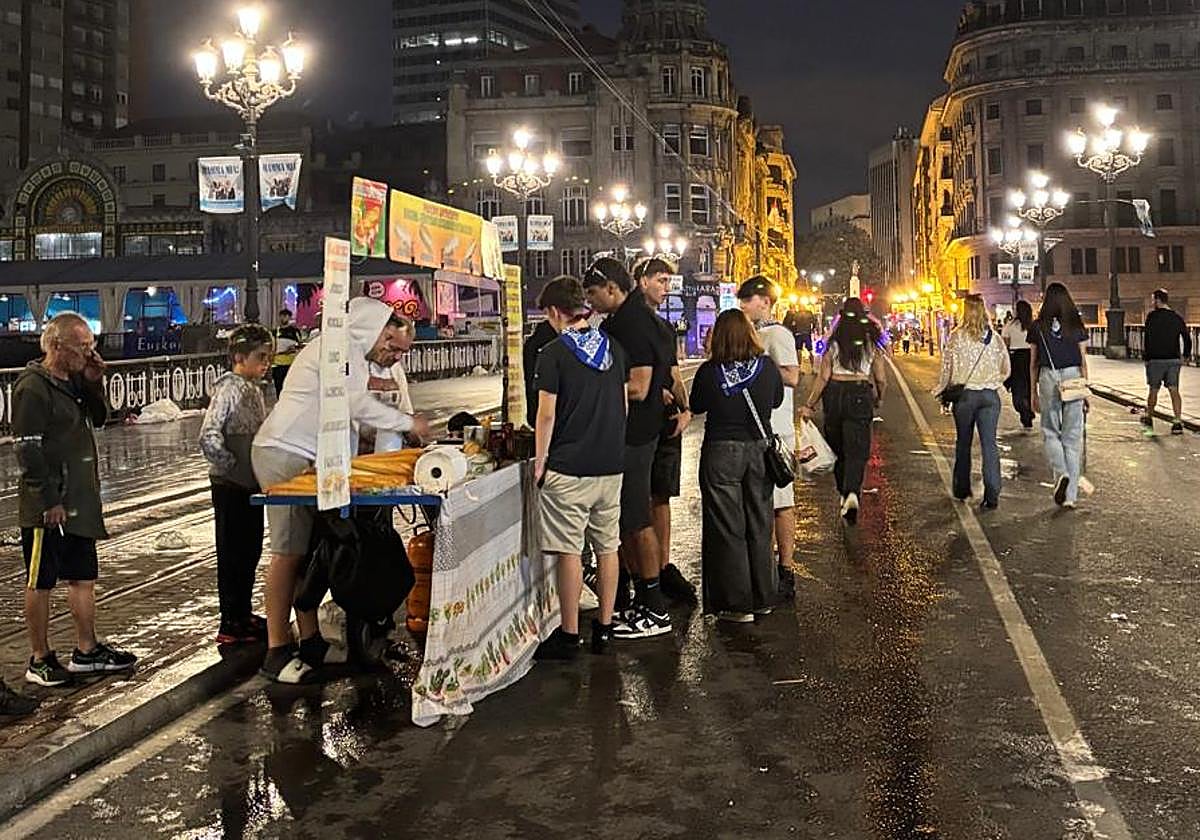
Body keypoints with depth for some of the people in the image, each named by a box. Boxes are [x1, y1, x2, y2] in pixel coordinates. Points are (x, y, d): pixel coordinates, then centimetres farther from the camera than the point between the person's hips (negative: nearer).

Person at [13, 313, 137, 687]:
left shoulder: (73, 381, 10)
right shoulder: (33, 387, -15)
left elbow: (99, 418, 21)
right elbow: (28, 450, -19)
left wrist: (94, 383, 4)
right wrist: (49, 501, -19)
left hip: (79, 502, 9)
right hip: (47, 507, -9)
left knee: (83, 577, 15)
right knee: (41, 583, 4)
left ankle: (86, 652, 27)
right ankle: (40, 660, 15)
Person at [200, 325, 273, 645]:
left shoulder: (253, 388, 12)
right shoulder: (229, 389, -15)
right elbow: (209, 437, -24)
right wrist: (232, 467, -18)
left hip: (251, 484, 9)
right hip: (231, 486, -9)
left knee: (250, 550, 16)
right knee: (233, 555, -1)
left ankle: (243, 614, 28)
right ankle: (230, 625, 7)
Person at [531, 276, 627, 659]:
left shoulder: (553, 354, -9)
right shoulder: (613, 348, 8)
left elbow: (547, 414, -11)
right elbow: (623, 406, 14)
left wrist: (540, 462, -2)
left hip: (568, 468, -6)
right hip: (611, 465, 6)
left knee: (569, 551, 0)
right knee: (607, 546, 11)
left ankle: (569, 635, 6)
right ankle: (604, 627, 19)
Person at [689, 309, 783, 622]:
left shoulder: (709, 372, -13)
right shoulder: (767, 367, -7)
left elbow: (696, 406, 3)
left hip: (721, 453, -3)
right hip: (759, 450, 3)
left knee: (728, 530, 6)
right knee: (759, 527, 15)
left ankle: (737, 604, 10)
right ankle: (763, 599, 24)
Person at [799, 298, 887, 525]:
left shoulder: (834, 341, 1)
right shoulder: (871, 342, 3)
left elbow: (823, 377, -2)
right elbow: (881, 381, 5)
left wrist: (809, 405, 4)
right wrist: (878, 399, 25)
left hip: (834, 394, 1)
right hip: (860, 395, -1)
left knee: (837, 447, 17)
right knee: (857, 450, -2)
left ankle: (843, 493, 27)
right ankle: (852, 493, -24)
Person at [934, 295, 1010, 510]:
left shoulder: (957, 336, -7)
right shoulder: (994, 338, 1)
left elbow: (947, 367, -4)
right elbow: (1006, 370, 9)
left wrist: (940, 389, 10)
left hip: (965, 394, -1)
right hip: (990, 395, 2)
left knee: (963, 443, 14)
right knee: (989, 444, 1)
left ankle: (962, 490, 24)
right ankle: (992, 496, -5)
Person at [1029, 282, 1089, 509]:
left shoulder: (1038, 327, 0)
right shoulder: (1076, 325, 1)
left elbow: (1033, 363, 3)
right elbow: (1083, 360, 2)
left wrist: (1034, 392, 11)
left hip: (1048, 378, -1)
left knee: (1051, 432, 13)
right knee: (1072, 436, 6)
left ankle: (1061, 473, -14)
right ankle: (1070, 495, 7)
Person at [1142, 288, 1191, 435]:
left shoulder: (1152, 316, -8)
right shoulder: (1176, 317, 7)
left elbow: (1148, 339, -11)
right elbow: (1187, 336, 8)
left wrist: (1147, 358, -6)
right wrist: (1185, 355, 16)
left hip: (1156, 360, -4)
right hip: (1174, 360, 4)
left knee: (1153, 390, 11)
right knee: (1174, 391, 1)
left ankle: (1148, 418, 26)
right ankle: (1178, 422, -7)